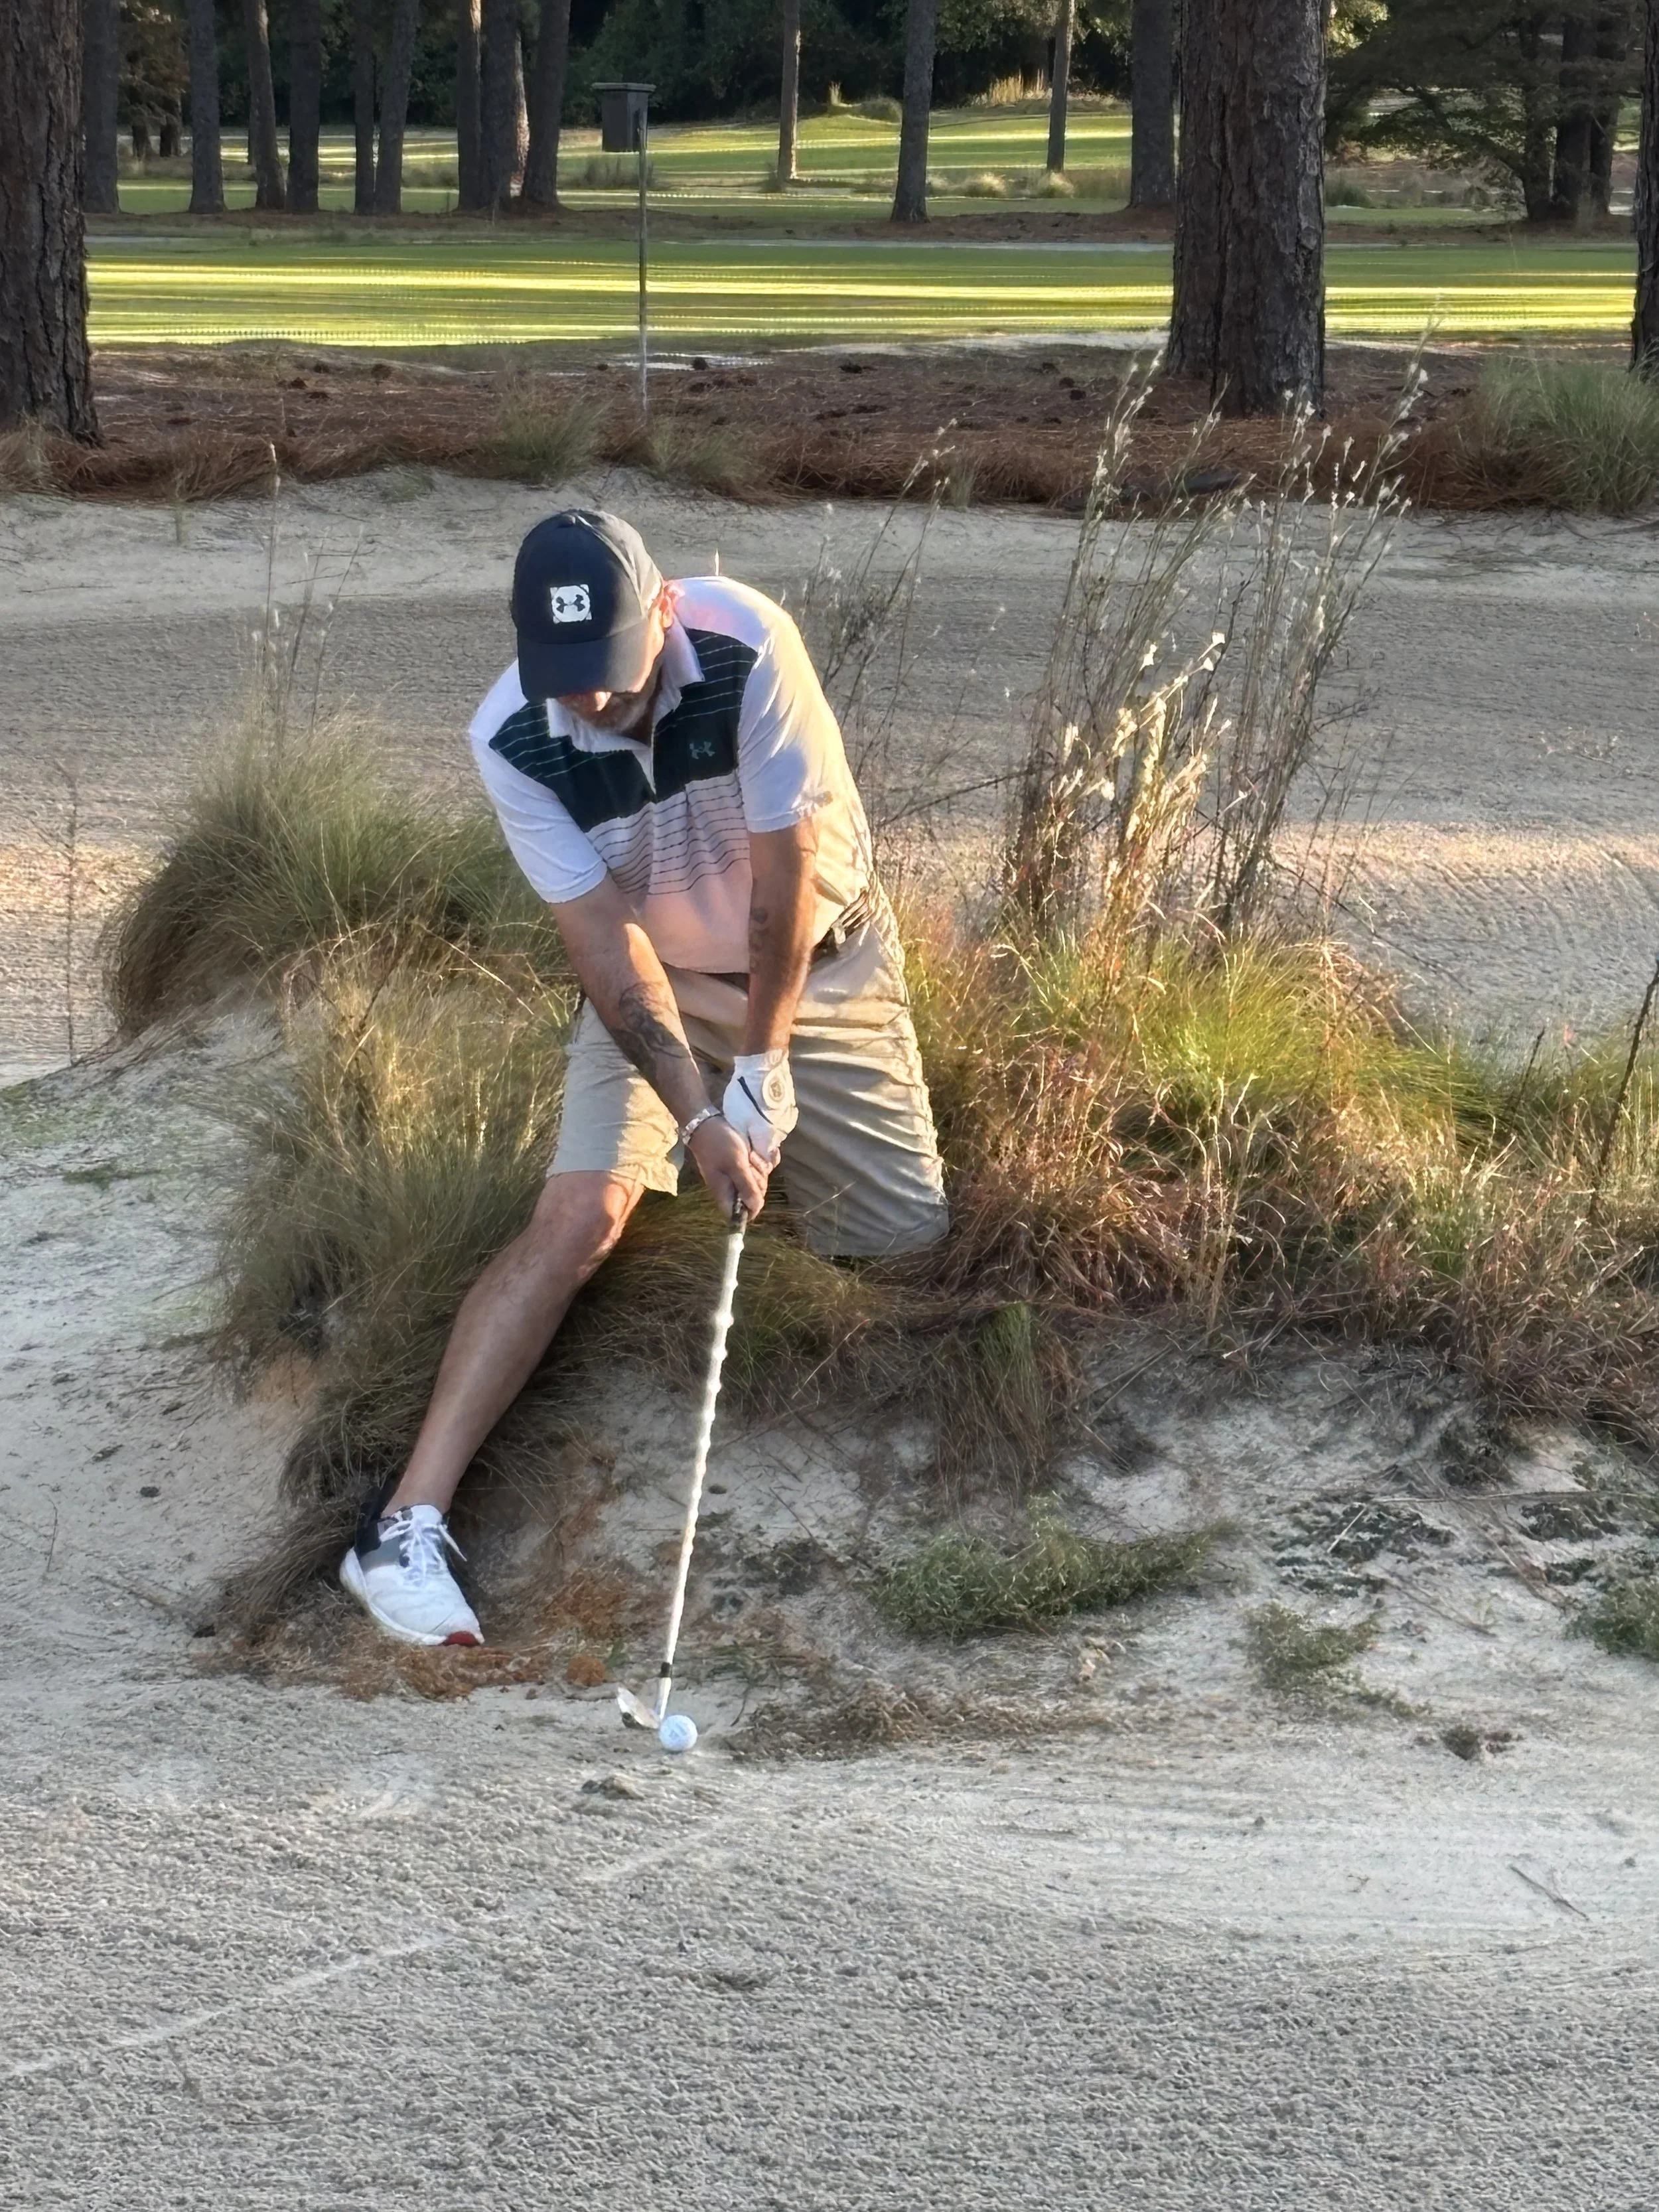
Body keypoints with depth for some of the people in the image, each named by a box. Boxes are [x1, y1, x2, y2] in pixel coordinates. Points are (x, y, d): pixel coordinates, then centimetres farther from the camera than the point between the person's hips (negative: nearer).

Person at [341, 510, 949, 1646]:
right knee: (580, 1216, -20)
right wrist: (699, 1118, -31)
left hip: (819, 960, 1)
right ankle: (410, 1523, -23)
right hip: (653, 978, 0)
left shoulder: (748, 647, -31)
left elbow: (784, 867, -23)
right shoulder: (512, 742, -25)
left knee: (911, 1239, -1)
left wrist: (763, 1062, -18)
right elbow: (607, 943, -23)